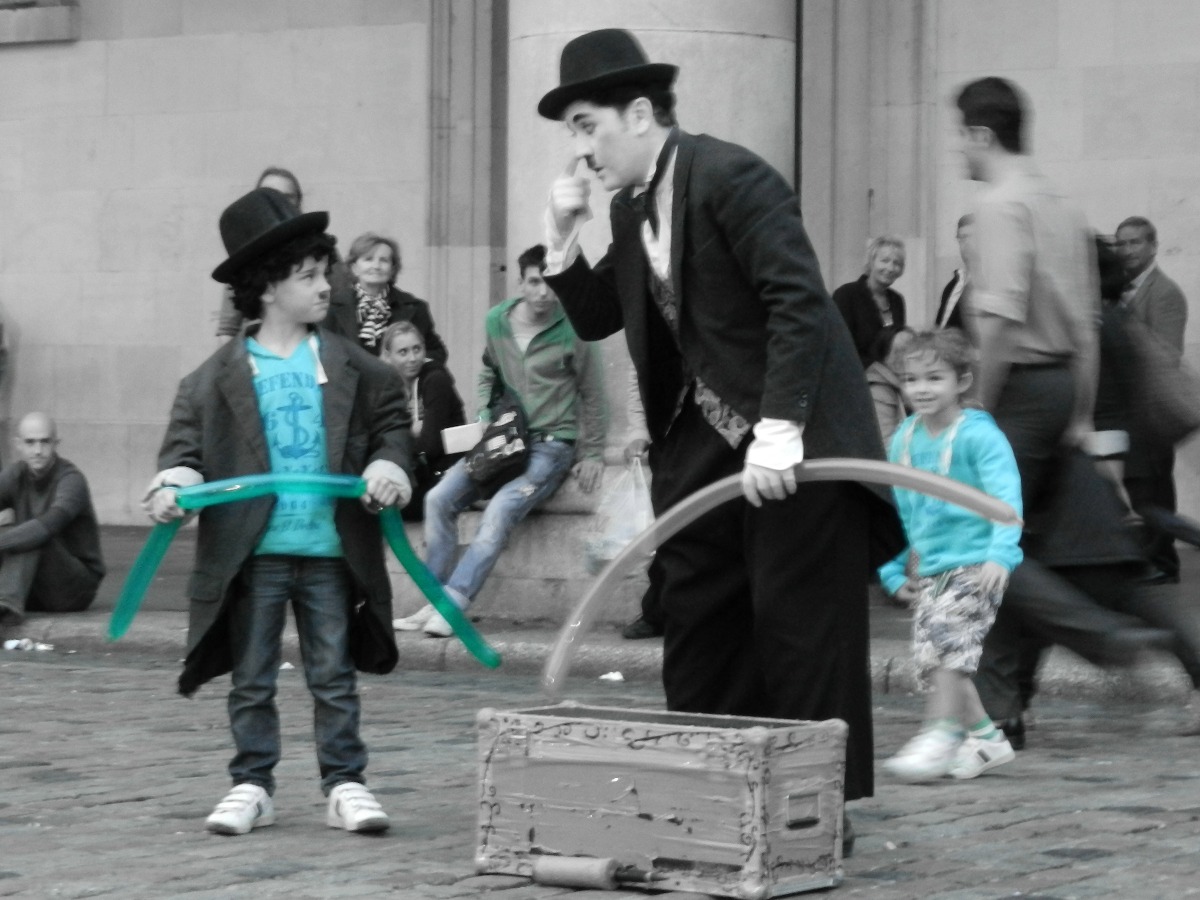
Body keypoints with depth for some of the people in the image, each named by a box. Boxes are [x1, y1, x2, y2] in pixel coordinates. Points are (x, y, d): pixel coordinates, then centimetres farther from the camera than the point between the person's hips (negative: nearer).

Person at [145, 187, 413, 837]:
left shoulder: (350, 367, 3)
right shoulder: (221, 375, -2)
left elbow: (391, 421, 8)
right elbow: (186, 436, -1)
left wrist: (388, 465, -10)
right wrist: (174, 482, -18)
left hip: (330, 548, 1)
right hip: (254, 551, -1)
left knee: (334, 677, 6)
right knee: (251, 680, 8)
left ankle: (345, 785, 13)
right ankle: (251, 786, 18)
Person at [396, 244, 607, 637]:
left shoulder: (571, 331, -7)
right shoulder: (496, 321, 5)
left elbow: (592, 397, 1)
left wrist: (592, 455, -2)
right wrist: (485, 419, 3)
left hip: (552, 443, -5)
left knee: (501, 509, -28)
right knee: (439, 498, -14)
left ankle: (452, 604, -30)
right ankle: (435, 603, -13)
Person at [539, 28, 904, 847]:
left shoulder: (731, 178, -17)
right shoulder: (632, 209, 10)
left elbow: (799, 303, -23)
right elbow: (595, 320, 17)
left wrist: (778, 432, -29)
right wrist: (566, 242, 0)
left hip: (793, 437, -9)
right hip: (702, 441, 9)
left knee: (800, 632, -4)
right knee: (697, 626, 8)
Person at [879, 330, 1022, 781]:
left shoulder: (978, 436, -12)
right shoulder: (903, 440, 8)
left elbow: (1006, 498, -20)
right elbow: (896, 510, 16)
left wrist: (1000, 555, -32)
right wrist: (894, 571, 15)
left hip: (974, 563, -8)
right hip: (930, 569, 8)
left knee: (948, 640, -19)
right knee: (928, 657, 7)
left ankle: (939, 737, -15)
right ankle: (986, 736, 18)